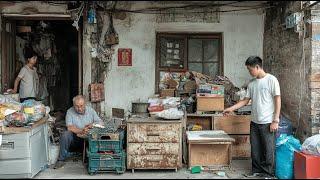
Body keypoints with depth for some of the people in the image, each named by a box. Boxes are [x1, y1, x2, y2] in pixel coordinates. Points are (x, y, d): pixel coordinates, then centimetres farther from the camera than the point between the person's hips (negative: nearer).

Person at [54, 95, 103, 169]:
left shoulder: (90, 110, 3)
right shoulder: (70, 112, -4)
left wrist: (92, 124, -20)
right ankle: (61, 160, -16)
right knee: (65, 134, -29)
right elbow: (69, 127, -17)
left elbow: (101, 122, 1)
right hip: (74, 138, -1)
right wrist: (81, 131, -33)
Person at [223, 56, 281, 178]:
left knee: (268, 149, 2)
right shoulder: (251, 83, 10)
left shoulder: (271, 80, -9)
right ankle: (257, 170, 25)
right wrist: (231, 109, 8)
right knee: (255, 149, 12)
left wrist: (275, 120, -14)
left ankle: (269, 173, 15)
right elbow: (246, 100, 16)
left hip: (267, 122, -6)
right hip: (254, 122, 6)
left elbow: (278, 100, -11)